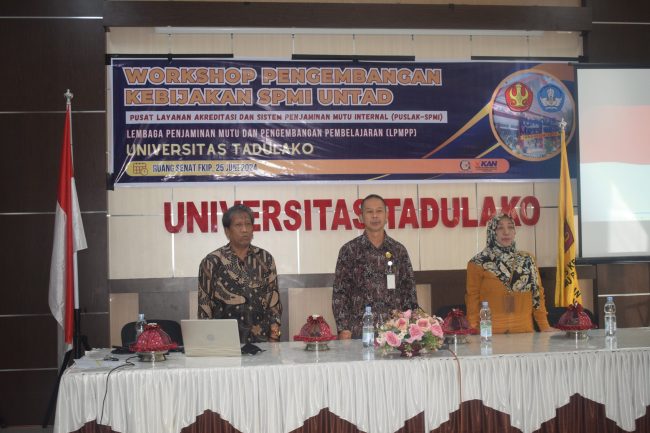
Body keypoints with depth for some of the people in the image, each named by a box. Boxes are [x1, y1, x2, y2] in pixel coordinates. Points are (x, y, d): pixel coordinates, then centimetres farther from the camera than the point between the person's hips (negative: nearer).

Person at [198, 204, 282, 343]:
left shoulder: (265, 259, 7)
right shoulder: (212, 262, 0)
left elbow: (274, 300, 8)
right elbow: (205, 305, 2)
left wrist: (274, 337, 0)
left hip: (261, 339, 2)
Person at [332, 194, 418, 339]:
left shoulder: (399, 250, 9)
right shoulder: (349, 250, 2)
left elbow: (409, 289, 11)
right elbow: (339, 293, 0)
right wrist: (343, 329, -8)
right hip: (359, 331, -2)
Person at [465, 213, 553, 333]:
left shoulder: (527, 260, 8)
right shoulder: (478, 263, -2)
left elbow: (537, 295, 9)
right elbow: (473, 300, -3)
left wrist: (545, 327, 2)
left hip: (524, 330, 3)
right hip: (490, 331, -3)